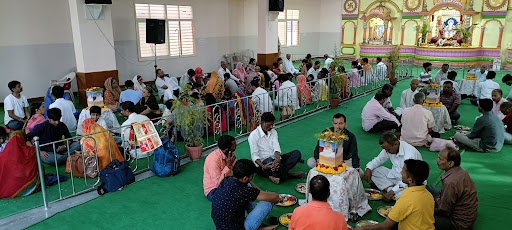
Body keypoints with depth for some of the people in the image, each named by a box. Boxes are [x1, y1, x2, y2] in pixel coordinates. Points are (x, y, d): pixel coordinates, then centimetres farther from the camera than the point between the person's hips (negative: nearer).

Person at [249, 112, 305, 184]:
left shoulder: (273, 132, 9)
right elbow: (254, 155, -16)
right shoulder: (253, 135, -9)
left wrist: (278, 159, -30)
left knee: (296, 153, -13)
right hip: (263, 162, -6)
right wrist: (263, 166, -36)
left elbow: (276, 147, -6)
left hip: (275, 159, 7)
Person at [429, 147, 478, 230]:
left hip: (460, 223, -9)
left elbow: (444, 211, -22)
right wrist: (437, 198, 0)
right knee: (427, 188, 10)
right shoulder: (460, 170, -4)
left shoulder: (450, 182, -32)